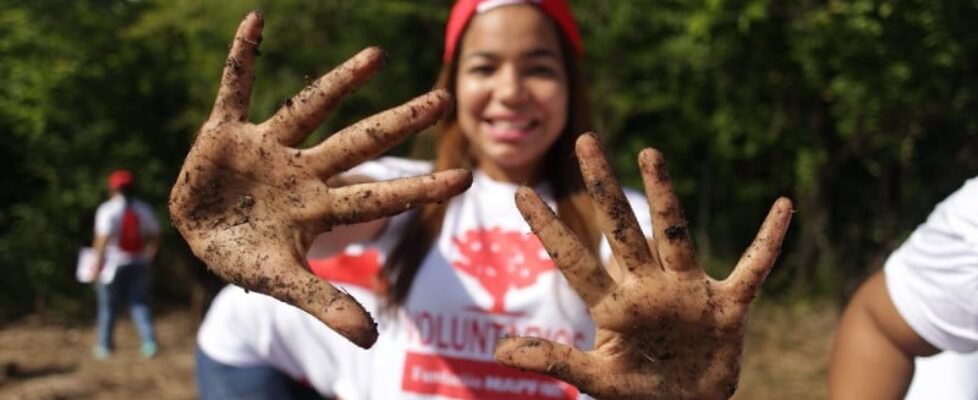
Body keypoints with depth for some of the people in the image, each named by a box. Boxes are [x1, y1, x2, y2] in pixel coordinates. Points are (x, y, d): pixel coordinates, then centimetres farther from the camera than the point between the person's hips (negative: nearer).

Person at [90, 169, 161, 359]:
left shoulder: (107, 210, -11)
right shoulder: (144, 209, 4)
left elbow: (103, 239, -19)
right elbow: (155, 236, 7)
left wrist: (96, 265, -13)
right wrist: (147, 257, 19)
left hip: (113, 265, -4)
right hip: (138, 264, 4)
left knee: (108, 306, 10)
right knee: (139, 303, 11)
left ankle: (104, 346, 18)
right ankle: (149, 342, -2)